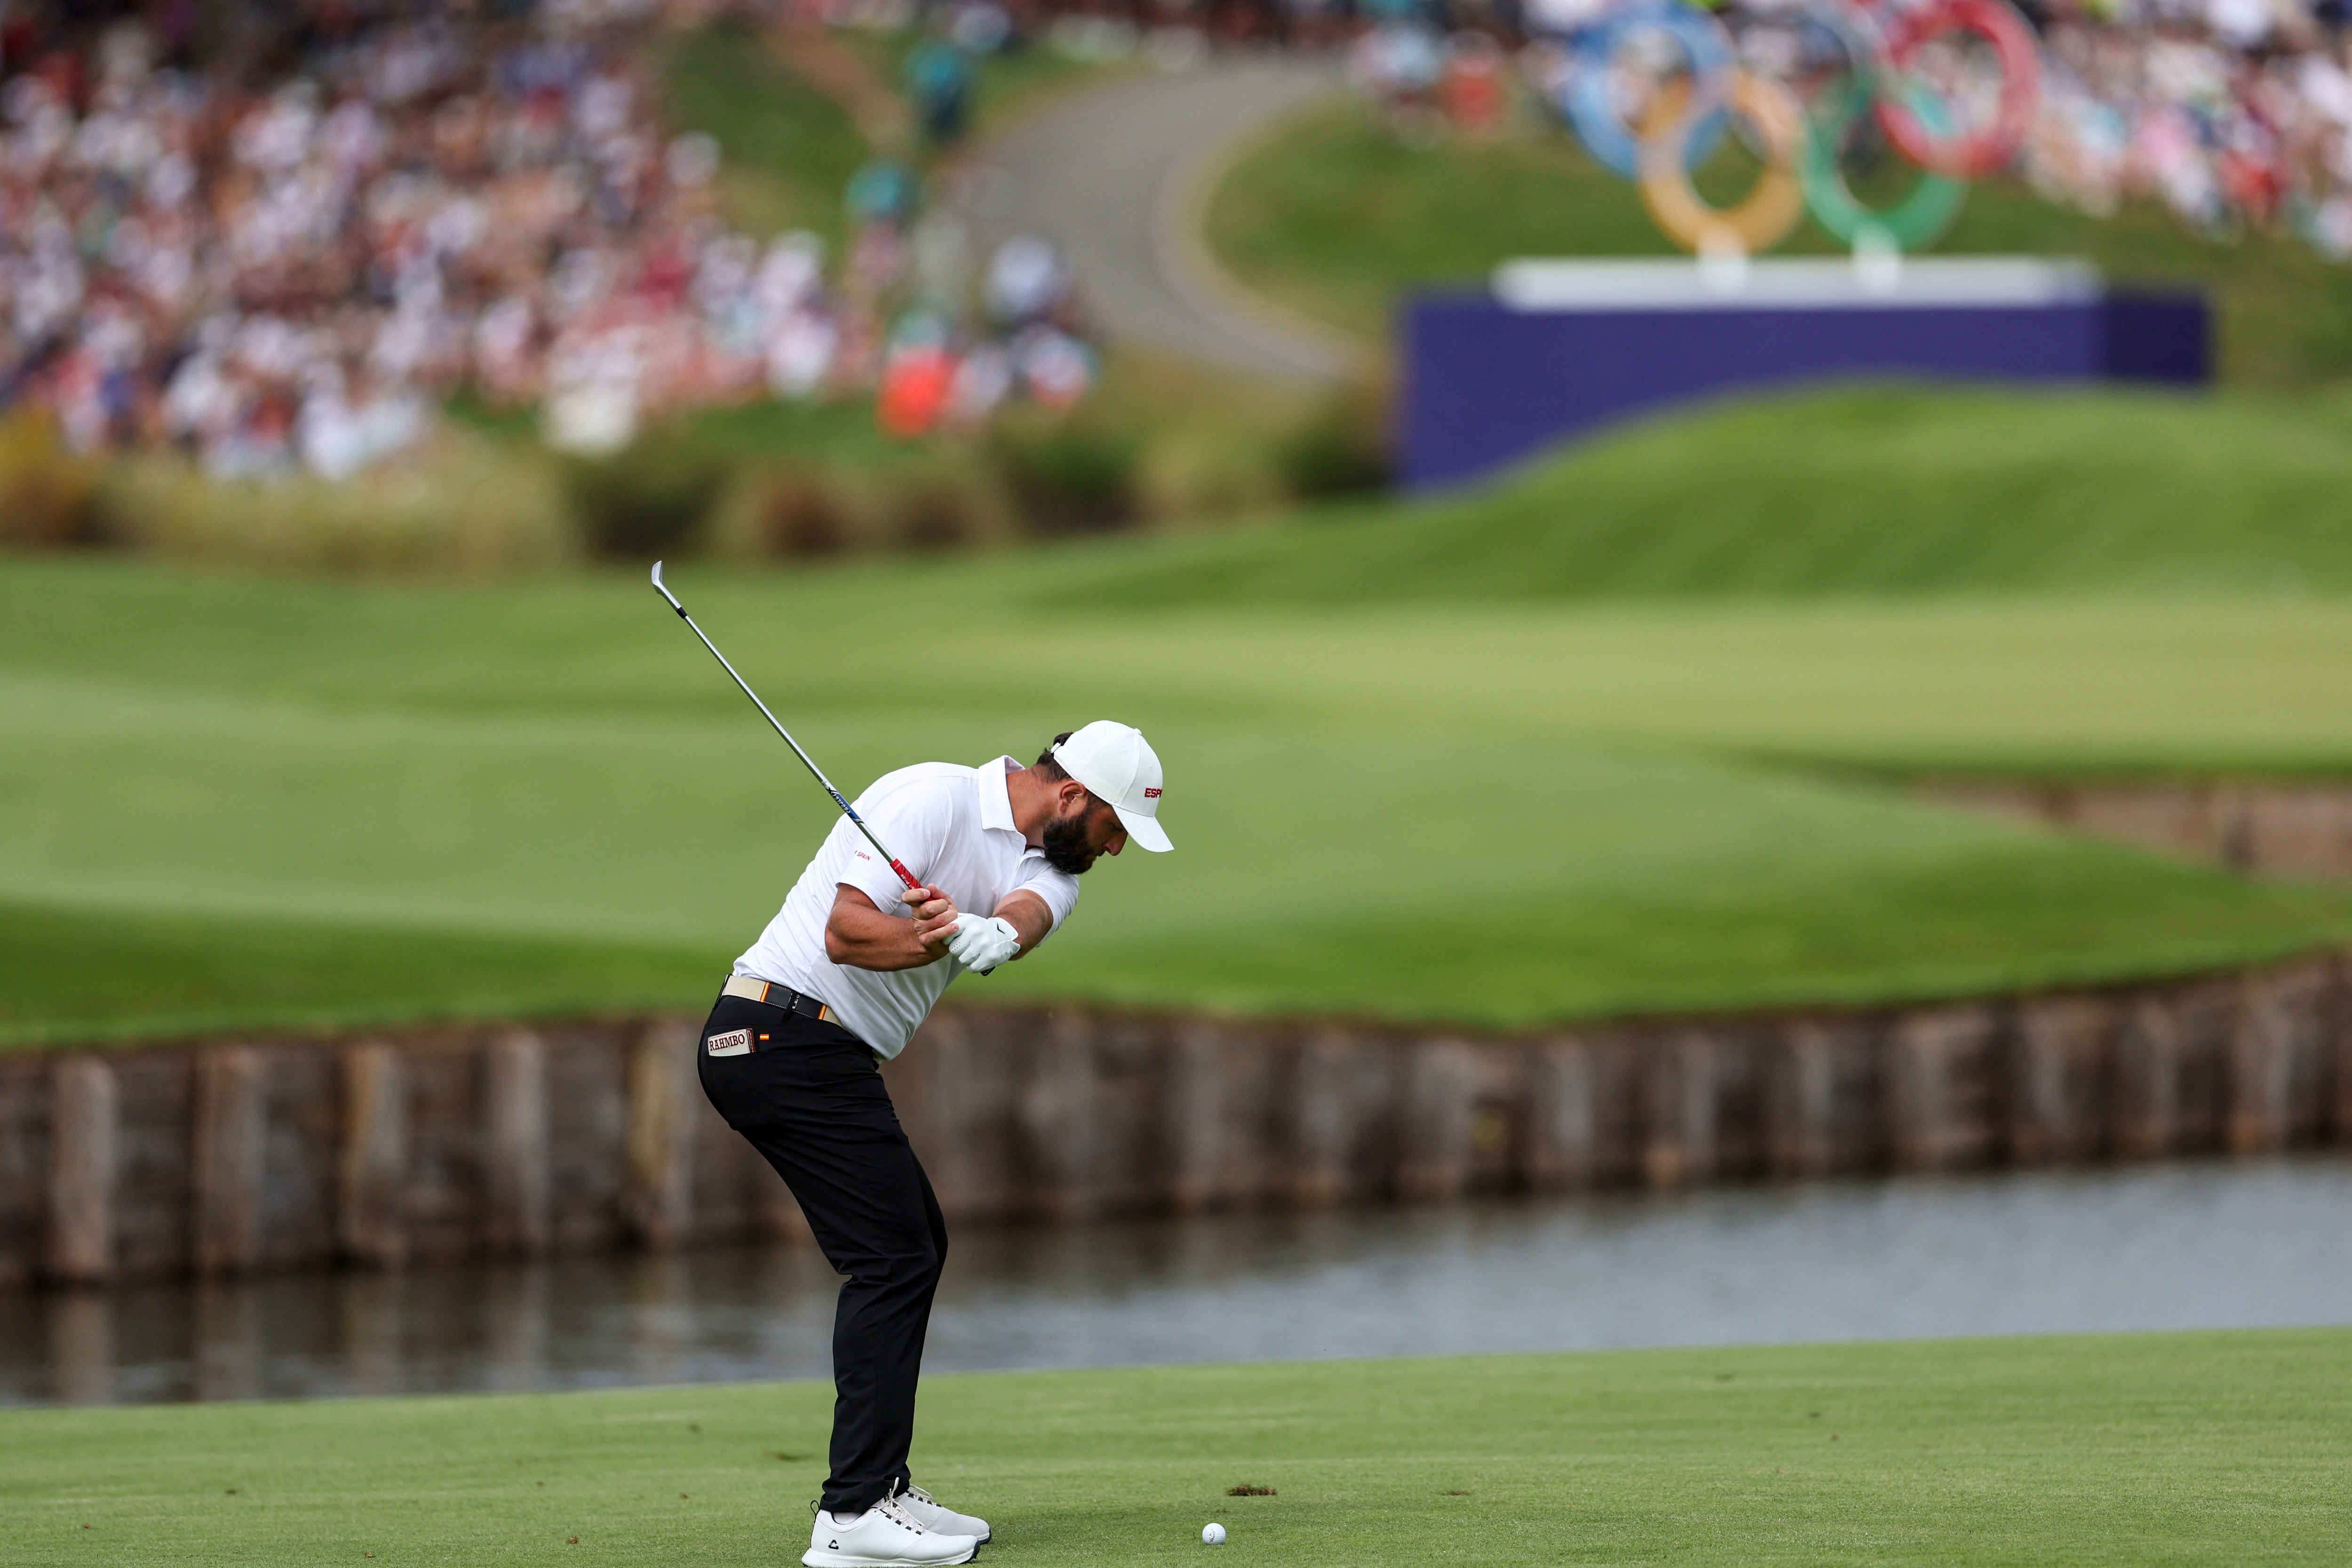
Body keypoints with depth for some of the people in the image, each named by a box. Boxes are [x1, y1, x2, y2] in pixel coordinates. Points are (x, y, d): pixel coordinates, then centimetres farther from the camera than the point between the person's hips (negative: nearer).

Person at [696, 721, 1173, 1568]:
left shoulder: (1045, 863, 11)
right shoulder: (933, 799, -14)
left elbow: (1027, 911, -14)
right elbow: (847, 931, -21)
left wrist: (994, 934, -37)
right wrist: (941, 935, -36)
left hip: (829, 1055, 10)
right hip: (787, 1031, -10)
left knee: (918, 1246, 17)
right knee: (892, 1259, -12)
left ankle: (879, 1487, 23)